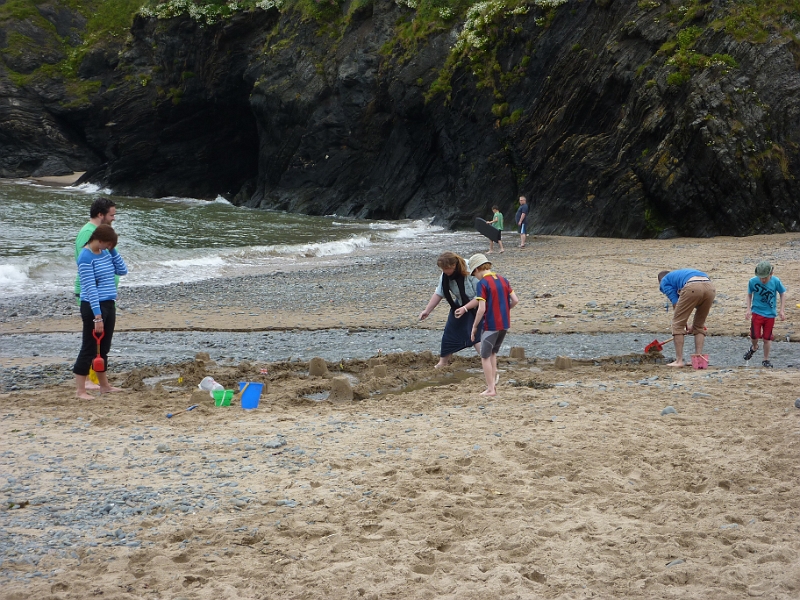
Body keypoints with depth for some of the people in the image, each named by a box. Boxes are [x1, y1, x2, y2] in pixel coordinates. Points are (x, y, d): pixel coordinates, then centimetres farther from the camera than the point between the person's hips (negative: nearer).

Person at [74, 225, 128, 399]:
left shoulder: (105, 253, 9)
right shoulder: (86, 257, -16)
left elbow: (122, 270, 11)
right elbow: (90, 288, -20)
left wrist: (113, 250, 1)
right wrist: (97, 316, -23)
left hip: (108, 305, 8)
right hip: (93, 306, -8)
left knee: (103, 348, 16)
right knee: (89, 348, -4)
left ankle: (104, 385, 26)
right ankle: (80, 390, 1)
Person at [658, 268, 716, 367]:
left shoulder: (664, 281, 25)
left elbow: (676, 303, 15)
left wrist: (685, 326, 23)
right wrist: (693, 327, 42)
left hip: (692, 288, -6)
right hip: (710, 287, 6)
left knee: (678, 323, 9)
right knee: (699, 325, 22)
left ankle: (679, 360, 8)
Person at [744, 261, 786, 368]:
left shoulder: (776, 281, -14)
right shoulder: (753, 281, -13)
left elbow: (782, 294, 2)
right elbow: (749, 295, 3)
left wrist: (781, 310, 1)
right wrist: (749, 309, -5)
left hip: (770, 314, 0)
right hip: (757, 312, 0)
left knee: (767, 338, 7)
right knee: (754, 336, -7)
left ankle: (766, 360, 24)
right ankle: (754, 347, 29)